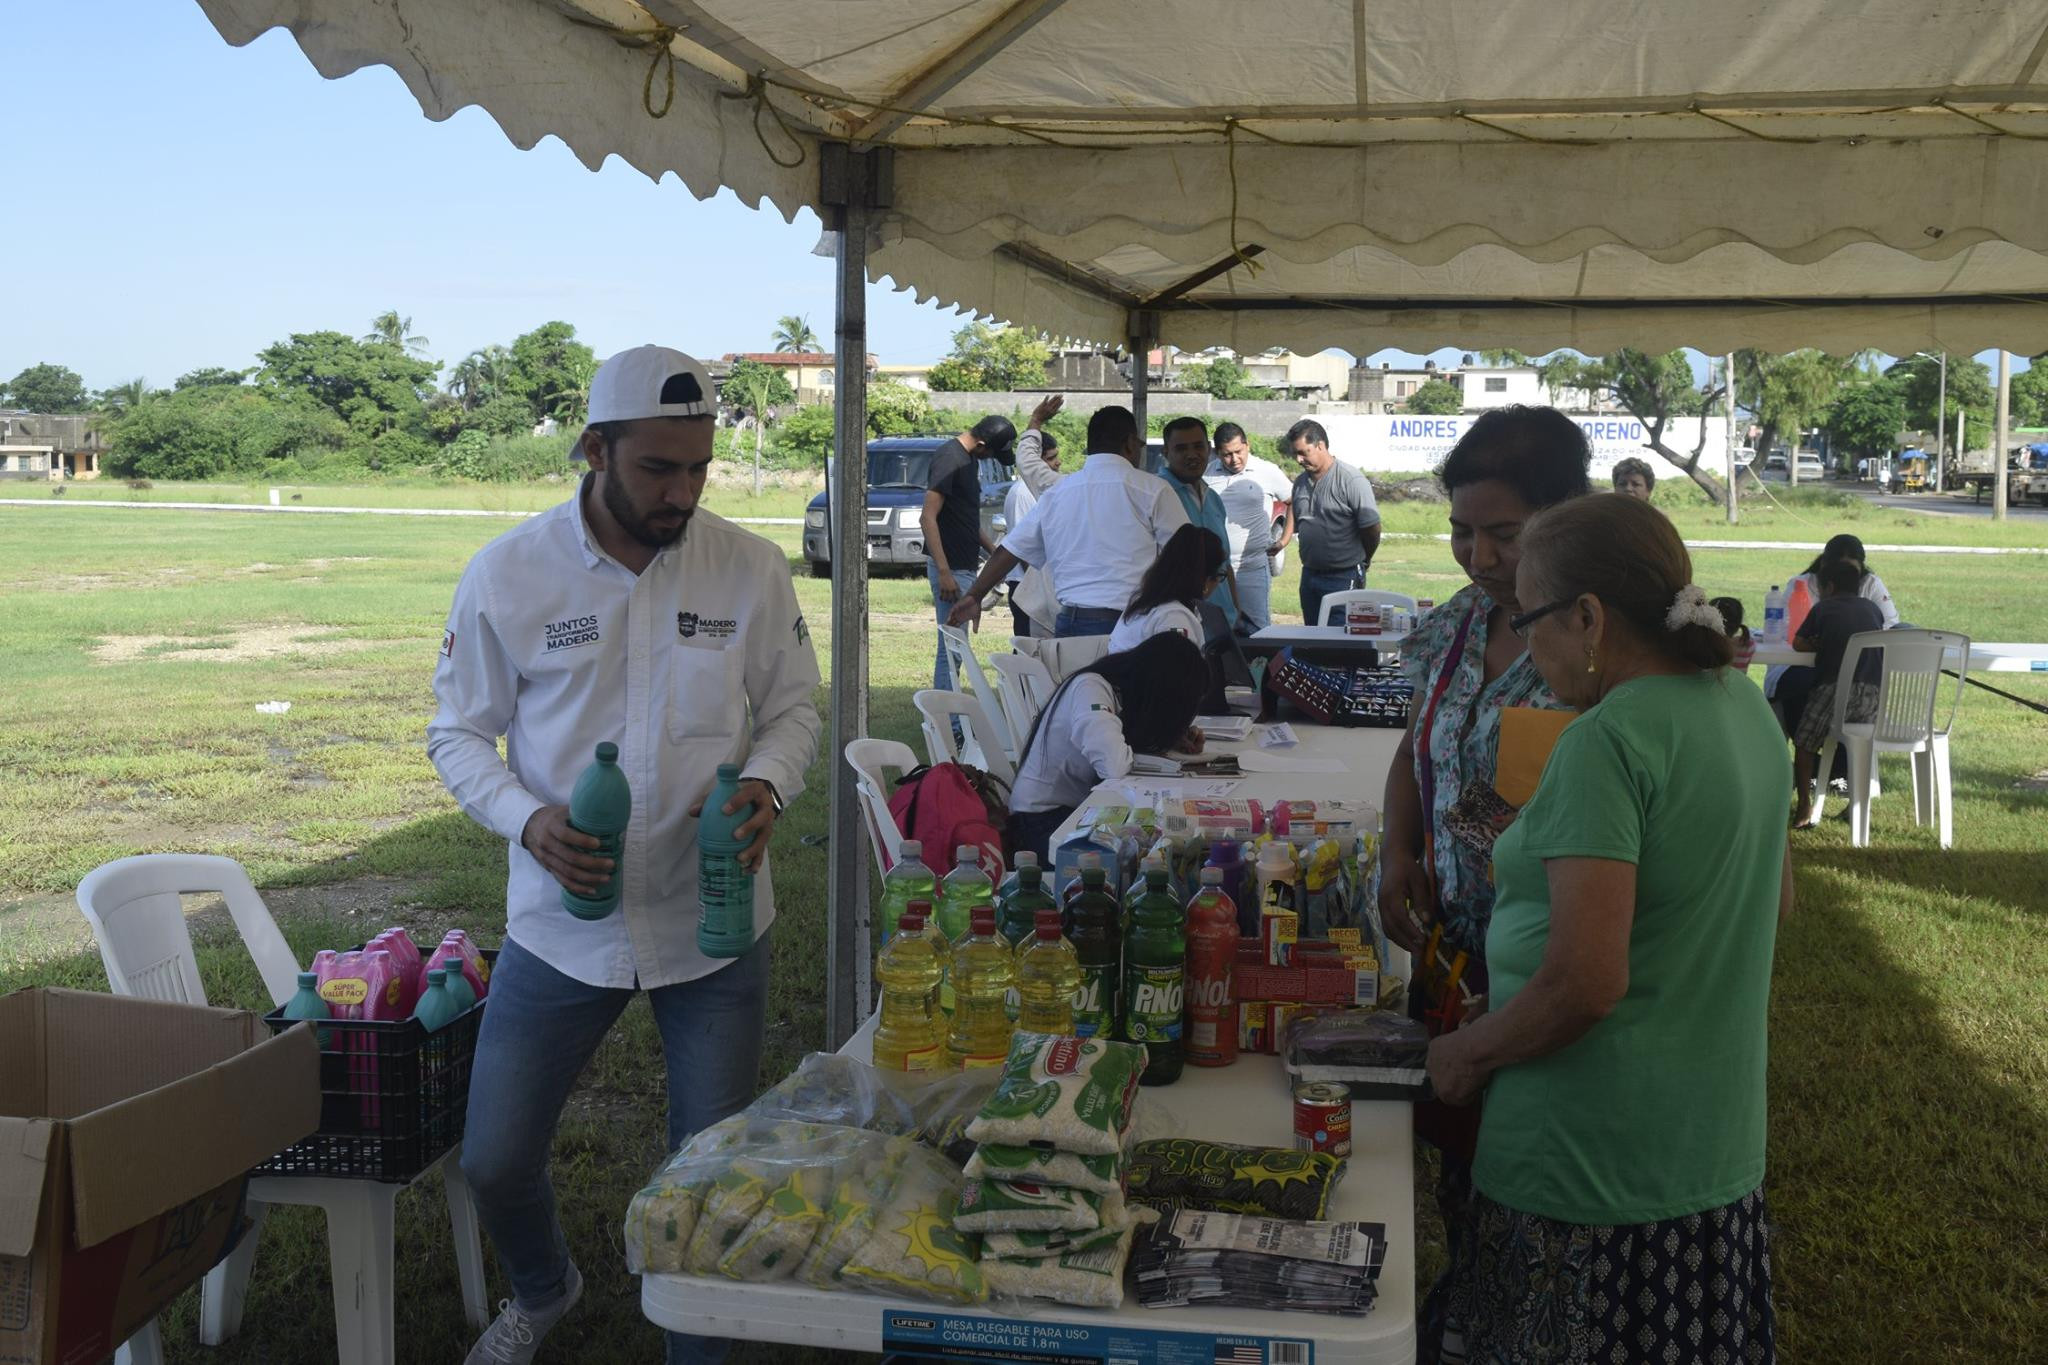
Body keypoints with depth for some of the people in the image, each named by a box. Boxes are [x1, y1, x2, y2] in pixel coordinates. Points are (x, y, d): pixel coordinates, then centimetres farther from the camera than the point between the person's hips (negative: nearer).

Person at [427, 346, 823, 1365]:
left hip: (714, 926, 0)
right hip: (561, 924, 0)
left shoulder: (751, 571, -7)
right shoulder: (507, 574, -8)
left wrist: (766, 782, -18)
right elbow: (458, 733, 0)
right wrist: (528, 821, -18)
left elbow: (793, 706, 5)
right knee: (494, 1162, 11)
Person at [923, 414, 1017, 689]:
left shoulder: (970, 459, 13)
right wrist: (944, 572, -25)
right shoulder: (949, 458, -17)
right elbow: (928, 517, -22)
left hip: (965, 565, 10)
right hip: (950, 568, -10)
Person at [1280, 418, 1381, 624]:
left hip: (1344, 578, -7)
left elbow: (1372, 528, -11)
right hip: (1309, 575, 7)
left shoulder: (1351, 480, -14)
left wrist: (1363, 561, 2)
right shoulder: (1301, 482, 9)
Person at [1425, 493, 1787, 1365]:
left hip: (1597, 1157, -9)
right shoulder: (1743, 705, 5)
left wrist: (1466, 1054, -11)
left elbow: (1584, 981, -28)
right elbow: (1777, 901, 19)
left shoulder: (1608, 741, -23)